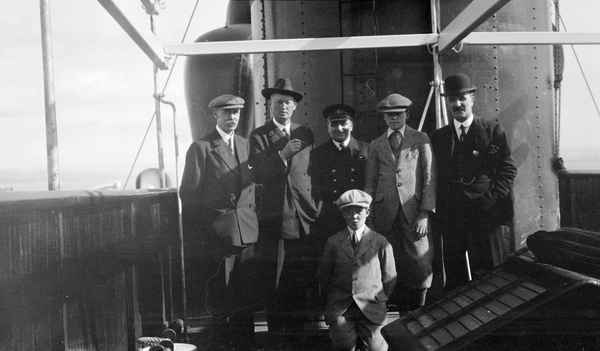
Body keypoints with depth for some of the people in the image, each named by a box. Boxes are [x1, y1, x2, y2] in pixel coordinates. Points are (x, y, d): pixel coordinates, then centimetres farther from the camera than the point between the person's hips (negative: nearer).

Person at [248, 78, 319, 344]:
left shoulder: (305, 134, 13)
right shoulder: (259, 136, 2)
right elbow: (258, 175, -9)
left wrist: (316, 206, 6)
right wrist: (282, 155, -19)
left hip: (304, 217, 3)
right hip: (274, 219, -2)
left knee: (302, 280, 5)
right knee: (275, 282, 3)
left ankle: (295, 332, 19)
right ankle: (276, 334, 16)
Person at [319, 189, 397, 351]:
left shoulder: (381, 242, 4)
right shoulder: (333, 242, 7)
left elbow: (389, 277, 11)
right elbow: (324, 275, 13)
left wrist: (379, 301, 8)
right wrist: (334, 298, 8)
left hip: (371, 308, 0)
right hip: (340, 307, 0)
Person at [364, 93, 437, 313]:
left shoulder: (421, 139, 10)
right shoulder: (376, 145, 16)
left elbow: (430, 178, 3)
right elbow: (370, 184, 15)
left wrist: (425, 213, -7)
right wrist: (368, 216, 6)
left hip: (414, 211, -1)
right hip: (385, 214, 2)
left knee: (420, 268, -3)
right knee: (395, 270, 2)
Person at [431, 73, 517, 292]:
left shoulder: (492, 131, 3)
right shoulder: (439, 137, 10)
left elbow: (508, 168, 2)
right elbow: (436, 176, 9)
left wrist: (492, 198, -9)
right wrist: (440, 213, 0)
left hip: (485, 213, -2)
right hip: (451, 215, 2)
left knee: (486, 274, 2)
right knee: (454, 273, 8)